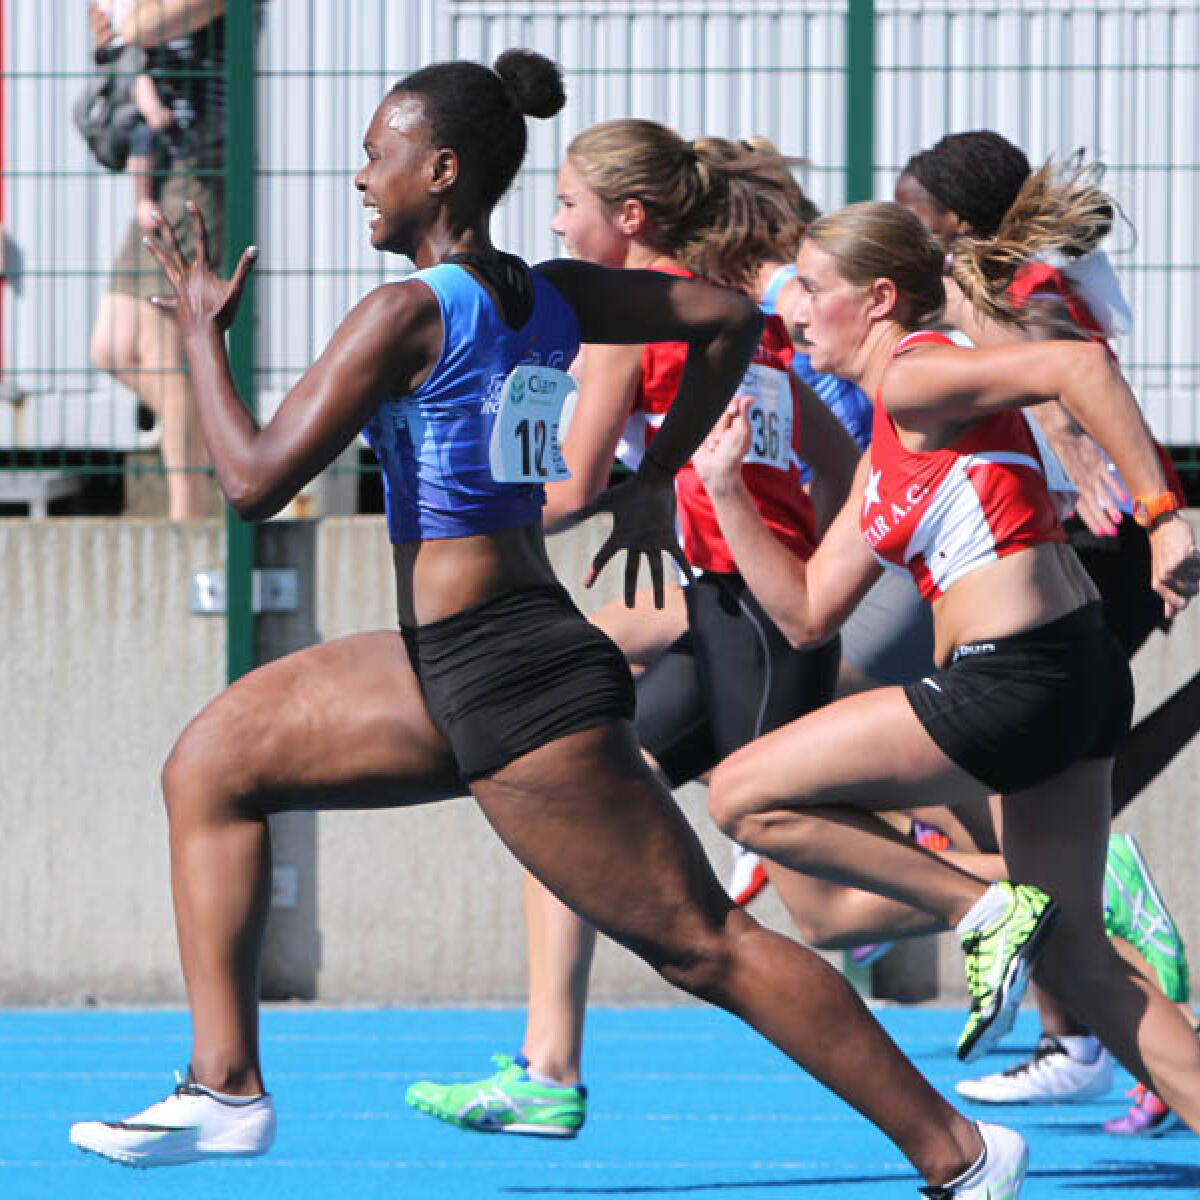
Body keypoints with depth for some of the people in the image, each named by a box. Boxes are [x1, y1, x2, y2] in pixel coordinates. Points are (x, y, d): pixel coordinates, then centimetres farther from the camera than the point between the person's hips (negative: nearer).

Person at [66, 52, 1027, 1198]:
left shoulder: (409, 312, -15)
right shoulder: (551, 297, 8)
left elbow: (256, 480, -16)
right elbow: (729, 318, 16)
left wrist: (200, 334, -1)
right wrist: (652, 480, 22)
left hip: (510, 680, -10)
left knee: (704, 945, -5)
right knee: (209, 765, 15)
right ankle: (225, 1085, 13)